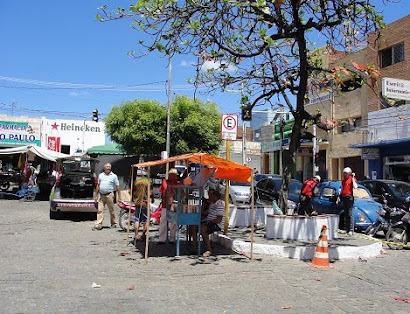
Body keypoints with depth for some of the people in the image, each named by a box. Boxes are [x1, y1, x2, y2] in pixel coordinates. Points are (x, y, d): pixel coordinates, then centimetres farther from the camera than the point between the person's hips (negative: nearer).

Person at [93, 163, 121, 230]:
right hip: (101, 195, 3)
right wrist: (96, 195, 14)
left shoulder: (114, 176, 3)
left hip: (109, 195, -3)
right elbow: (98, 186, 18)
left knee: (111, 210, 4)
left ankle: (113, 224, 18)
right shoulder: (100, 175, 13)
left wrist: (119, 196, -2)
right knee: (100, 210, -3)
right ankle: (98, 225, -3)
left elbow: (117, 187, 3)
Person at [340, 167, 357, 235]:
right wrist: (340, 197, 22)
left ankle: (351, 230, -8)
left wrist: (353, 178, -17)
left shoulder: (352, 179, -3)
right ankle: (346, 229, 18)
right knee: (345, 214, 12)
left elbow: (355, 187, -20)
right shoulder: (343, 180, 16)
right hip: (344, 198, 7)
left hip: (349, 197, -7)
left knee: (350, 214, -9)